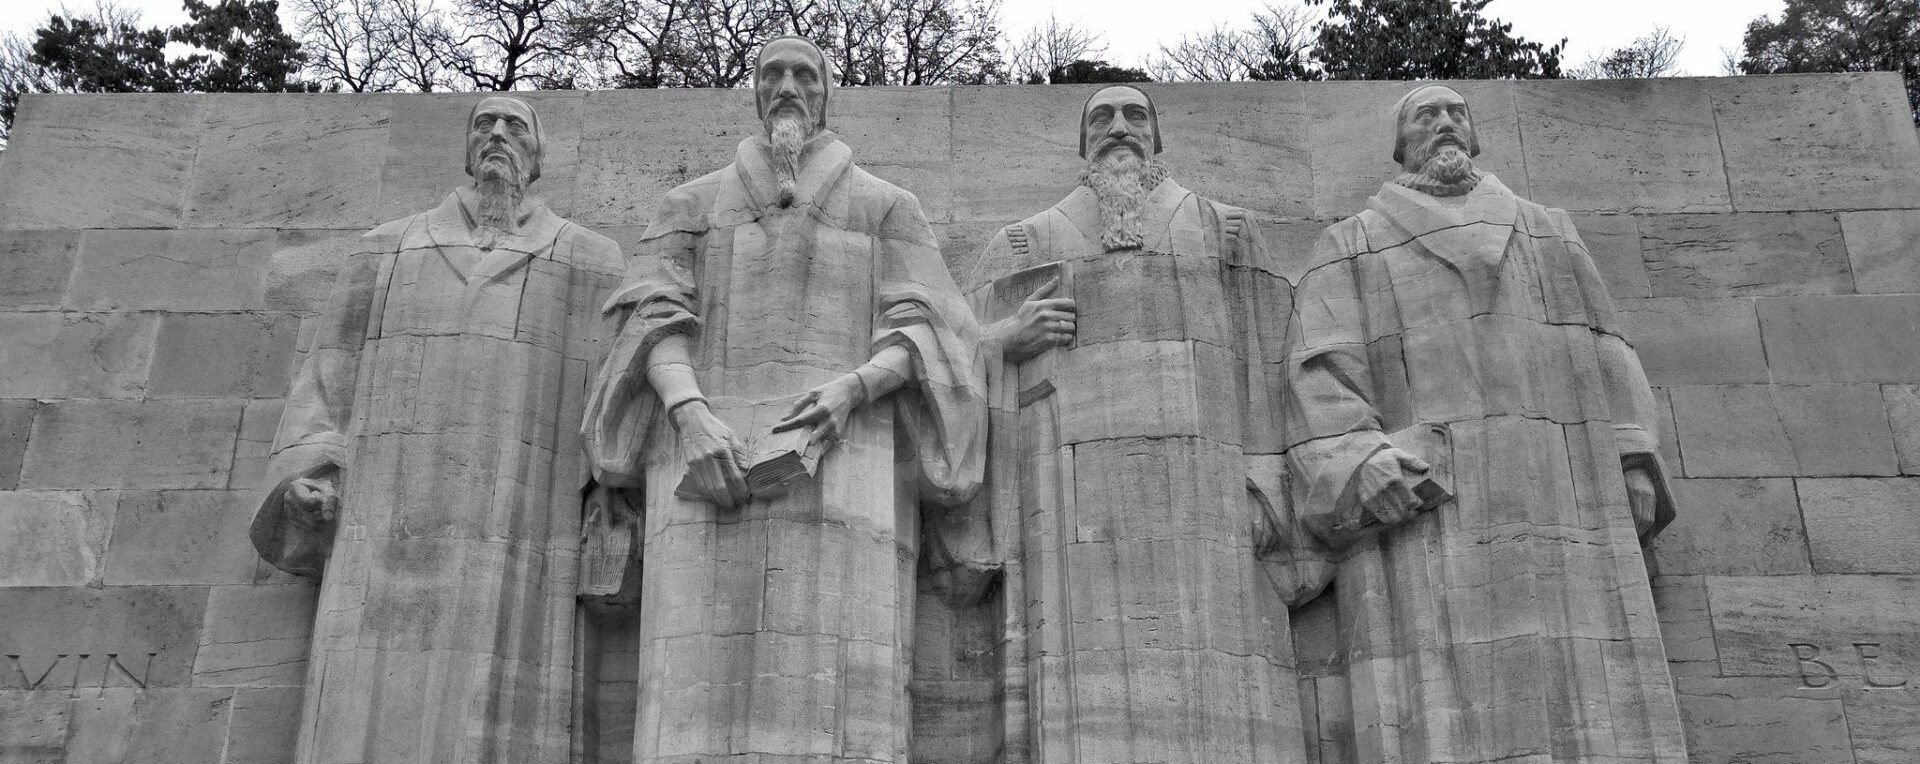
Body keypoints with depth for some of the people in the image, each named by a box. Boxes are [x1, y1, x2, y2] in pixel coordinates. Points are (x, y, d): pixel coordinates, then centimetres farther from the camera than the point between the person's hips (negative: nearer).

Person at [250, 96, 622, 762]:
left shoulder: (589, 262, 17)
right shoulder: (387, 250, 22)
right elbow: (329, 377, 18)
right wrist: (309, 476, 0)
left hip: (513, 546, -1)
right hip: (387, 534, 2)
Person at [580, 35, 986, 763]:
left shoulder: (888, 207, 19)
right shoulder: (692, 203, 22)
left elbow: (923, 334, 6)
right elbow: (654, 321, 6)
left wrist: (852, 390, -17)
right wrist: (691, 417, -16)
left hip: (841, 460, 0)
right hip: (713, 459, 1)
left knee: (833, 705, -15)